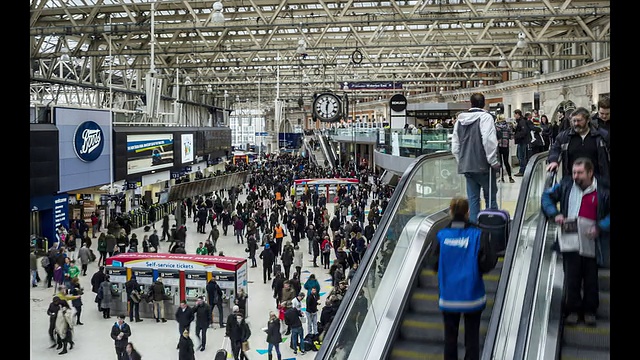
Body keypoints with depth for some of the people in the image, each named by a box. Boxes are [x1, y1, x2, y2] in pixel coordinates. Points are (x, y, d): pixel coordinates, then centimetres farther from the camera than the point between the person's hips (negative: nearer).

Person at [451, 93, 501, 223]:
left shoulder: (460, 120, 11)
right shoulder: (485, 117, -9)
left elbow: (455, 145, 15)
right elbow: (489, 141, -18)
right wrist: (493, 162, -11)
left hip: (466, 166, 5)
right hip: (483, 166, -5)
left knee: (473, 199, 11)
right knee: (490, 198, 6)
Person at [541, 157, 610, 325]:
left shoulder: (602, 191, -3)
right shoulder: (566, 185, 2)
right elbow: (547, 196, 12)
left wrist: (600, 227, -11)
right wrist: (554, 213, -3)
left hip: (591, 243, 0)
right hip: (570, 242, 0)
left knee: (590, 279, 11)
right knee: (571, 278, 4)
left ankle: (589, 311, 27)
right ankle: (572, 310, 18)